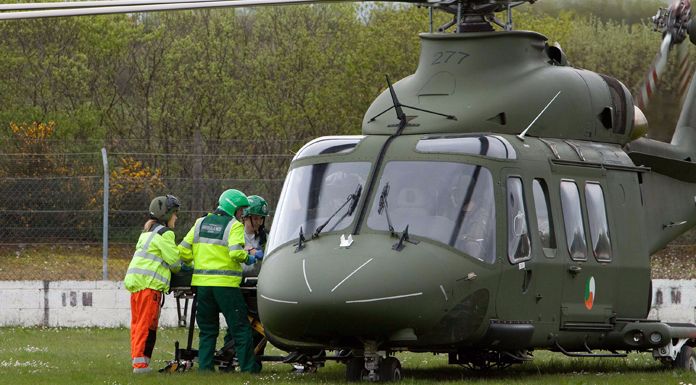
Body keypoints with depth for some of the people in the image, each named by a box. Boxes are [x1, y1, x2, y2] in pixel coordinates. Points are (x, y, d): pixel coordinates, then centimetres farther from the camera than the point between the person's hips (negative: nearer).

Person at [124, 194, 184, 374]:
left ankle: (136, 360, 8)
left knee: (137, 324, 9)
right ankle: (140, 362, -13)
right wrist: (180, 268, 15)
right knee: (147, 324, -9)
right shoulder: (164, 233, -5)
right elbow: (174, 260, -6)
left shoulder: (147, 232, 24)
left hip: (135, 281, 9)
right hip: (149, 283, -9)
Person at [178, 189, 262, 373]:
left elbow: (184, 250, 9)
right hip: (225, 284, -5)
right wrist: (248, 258, 0)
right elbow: (236, 252, -20)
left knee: (207, 329, 13)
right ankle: (248, 366, 2)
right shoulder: (234, 226, -5)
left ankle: (205, 366, 9)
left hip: (202, 282, 5)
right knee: (240, 327, 2)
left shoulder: (200, 223, 12)